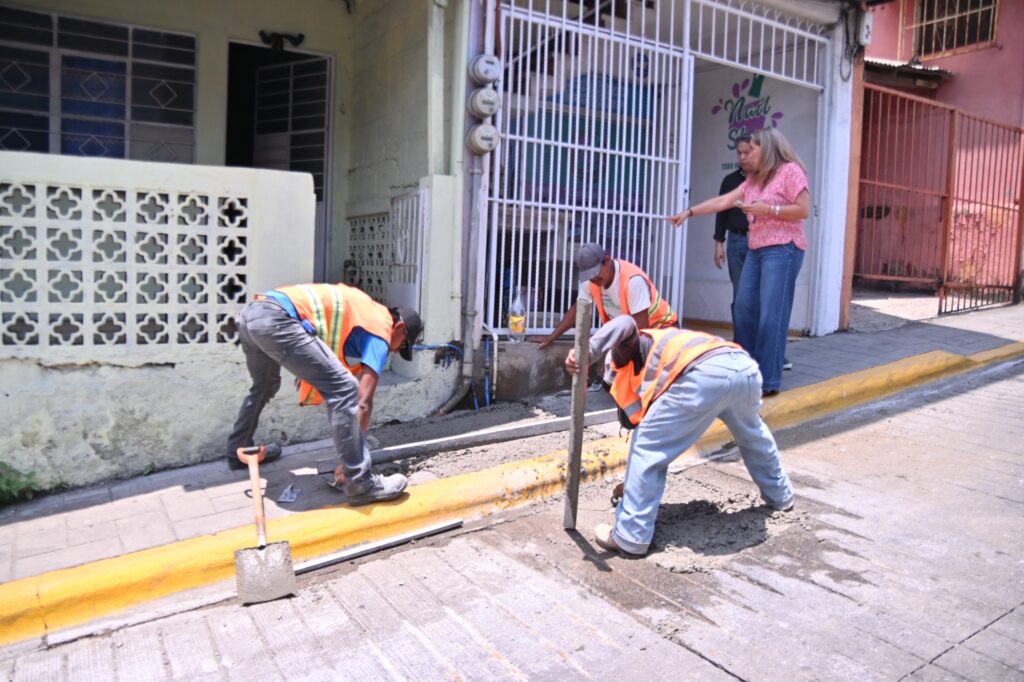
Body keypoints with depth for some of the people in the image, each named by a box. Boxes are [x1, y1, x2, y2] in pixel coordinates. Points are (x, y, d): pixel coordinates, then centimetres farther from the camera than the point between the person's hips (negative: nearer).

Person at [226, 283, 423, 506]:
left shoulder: (366, 314, 30)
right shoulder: (380, 327, 4)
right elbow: (363, 402, -3)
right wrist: (349, 461, 3)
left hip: (251, 312, 11)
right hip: (277, 319, -11)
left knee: (263, 387, 37)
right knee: (344, 389, -10)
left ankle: (238, 451, 52)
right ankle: (361, 483, -5)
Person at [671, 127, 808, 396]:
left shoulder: (790, 170, -3)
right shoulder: (754, 179, 20)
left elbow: (803, 210, -10)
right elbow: (722, 201, 16)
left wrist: (768, 209, -15)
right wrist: (689, 212, 11)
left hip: (782, 250, -8)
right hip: (756, 250, 8)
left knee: (771, 315, -10)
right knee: (744, 309, 3)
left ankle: (769, 380, -7)